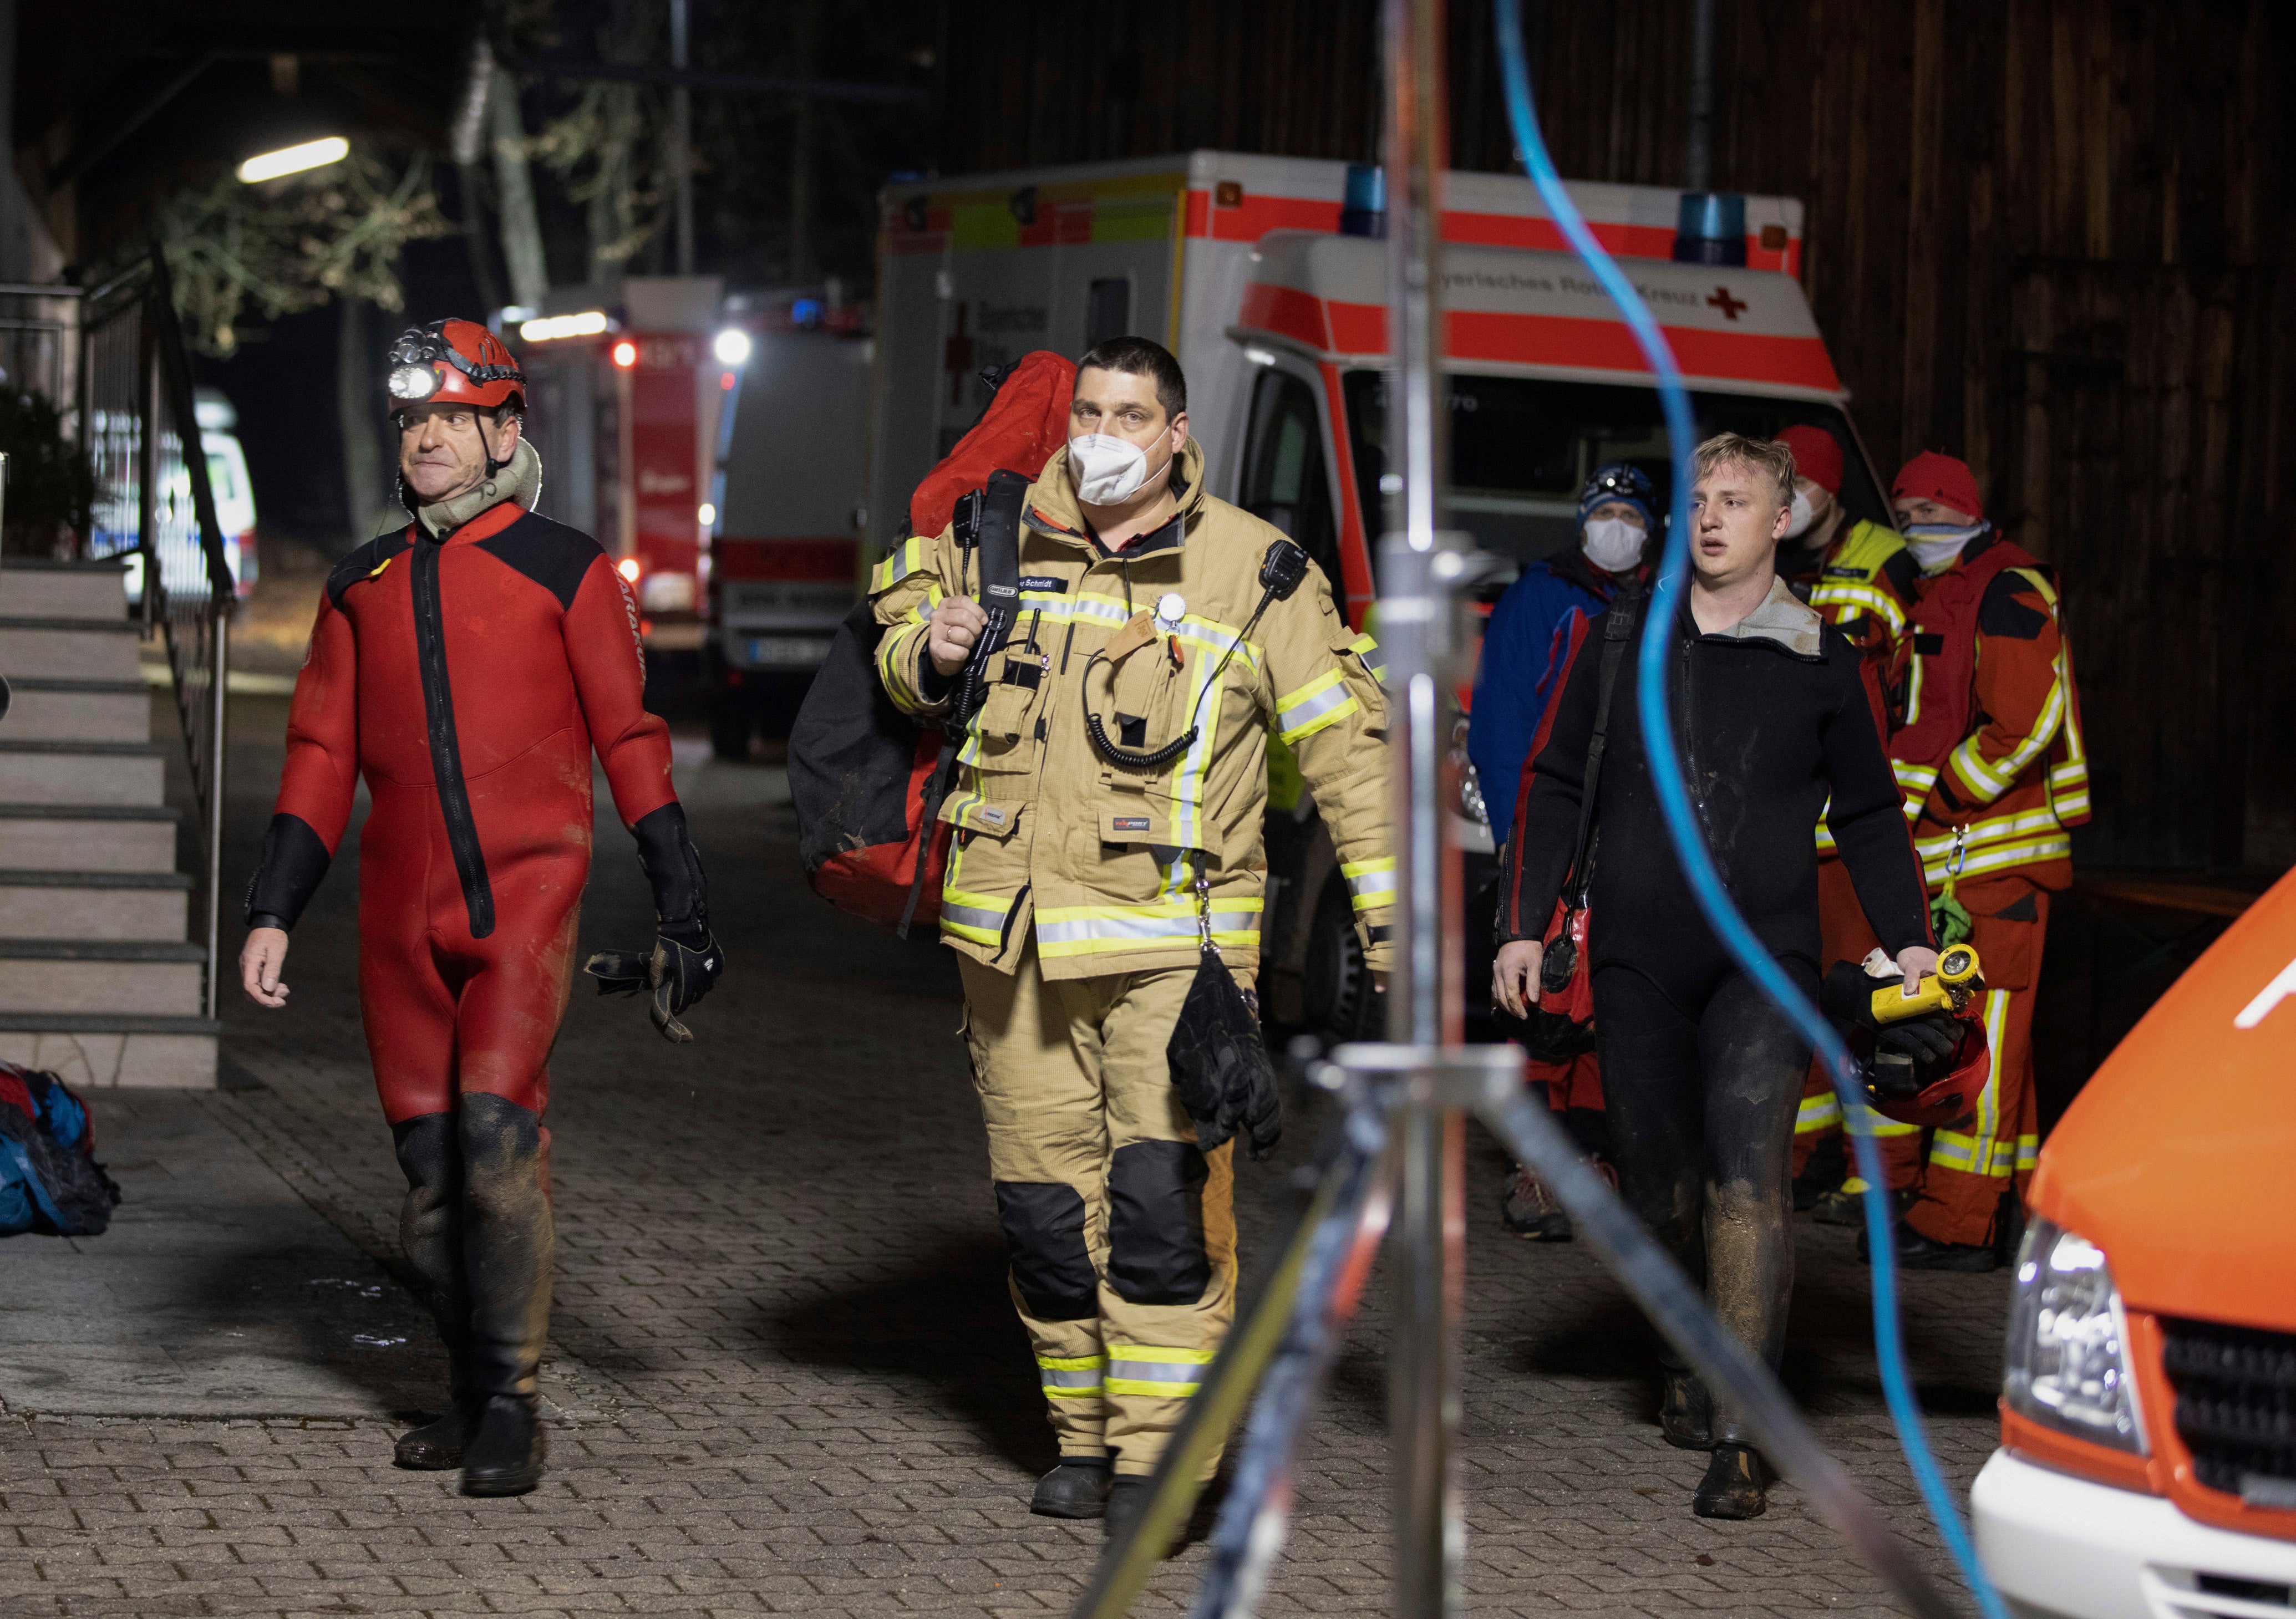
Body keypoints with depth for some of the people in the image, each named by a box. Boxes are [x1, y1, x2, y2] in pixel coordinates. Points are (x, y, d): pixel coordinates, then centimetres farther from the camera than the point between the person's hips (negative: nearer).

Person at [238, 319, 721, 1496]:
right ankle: (472, 1392, 19)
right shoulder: (362, 587, 14)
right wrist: (272, 913, 7)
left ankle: (513, 1410, -9)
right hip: (402, 911, 4)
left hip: (524, 895, -4)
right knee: (427, 1157, 4)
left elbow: (629, 741, 3)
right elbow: (321, 757, 15)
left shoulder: (564, 571, 2)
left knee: (497, 1129, -18)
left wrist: (682, 909, 1)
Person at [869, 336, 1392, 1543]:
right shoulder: (1003, 544, 9)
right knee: (1044, 1198, 7)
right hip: (1014, 932, 3)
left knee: (1161, 1192, -14)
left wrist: (1389, 903, 0)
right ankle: (1085, 1437, 20)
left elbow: (1344, 738, 5)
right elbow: (903, 648, 24)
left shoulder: (1250, 568, 1)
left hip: (1172, 932, -3)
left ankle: (1157, 1452, -9)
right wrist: (930, 655, -1)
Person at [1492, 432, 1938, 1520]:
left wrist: (1907, 939, 4)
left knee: (1746, 1169, -16)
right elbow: (1557, 788, 14)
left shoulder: (1819, 658, 7)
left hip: (1765, 956, -2)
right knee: (1658, 1180, 8)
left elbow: (1868, 811, 14)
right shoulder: (1625, 642, 9)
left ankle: (1738, 1434, -18)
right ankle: (1688, 1363, 33)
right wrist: (1524, 928, 8)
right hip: (1638, 959, 2)